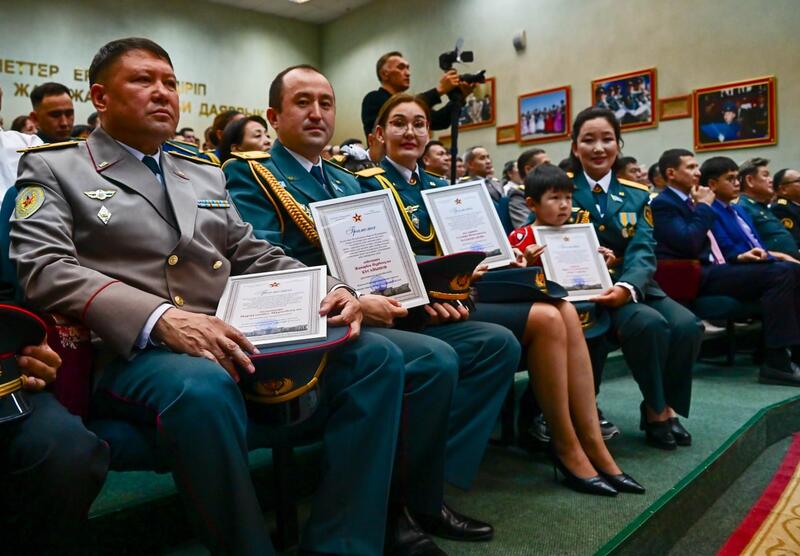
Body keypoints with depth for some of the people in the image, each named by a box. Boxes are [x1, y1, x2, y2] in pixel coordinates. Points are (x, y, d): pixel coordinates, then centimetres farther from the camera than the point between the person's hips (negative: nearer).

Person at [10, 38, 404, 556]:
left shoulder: (206, 173, 24)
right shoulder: (53, 168, 10)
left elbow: (255, 257, 20)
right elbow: (46, 269, -6)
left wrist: (331, 291, -2)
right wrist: (161, 318, -24)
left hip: (234, 341, 5)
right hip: (131, 349, -4)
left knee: (375, 355, -15)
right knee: (203, 388, -40)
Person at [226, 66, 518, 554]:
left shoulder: (349, 182, 25)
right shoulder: (250, 175, 2)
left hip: (378, 314, 8)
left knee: (496, 343, -6)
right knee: (435, 359, -30)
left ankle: (434, 483, -4)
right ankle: (410, 505, -6)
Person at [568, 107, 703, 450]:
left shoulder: (636, 195, 10)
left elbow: (643, 252, -4)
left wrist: (626, 287, -26)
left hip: (631, 285, 4)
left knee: (688, 325, -20)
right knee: (650, 323, -29)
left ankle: (666, 406, 4)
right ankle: (656, 408, -4)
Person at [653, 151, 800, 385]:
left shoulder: (690, 201, 21)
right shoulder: (664, 203, -7)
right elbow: (689, 244, -21)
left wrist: (739, 257, 9)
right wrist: (704, 206, -8)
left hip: (711, 270, 9)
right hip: (696, 277, -9)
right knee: (779, 273, -20)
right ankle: (776, 362, -19)